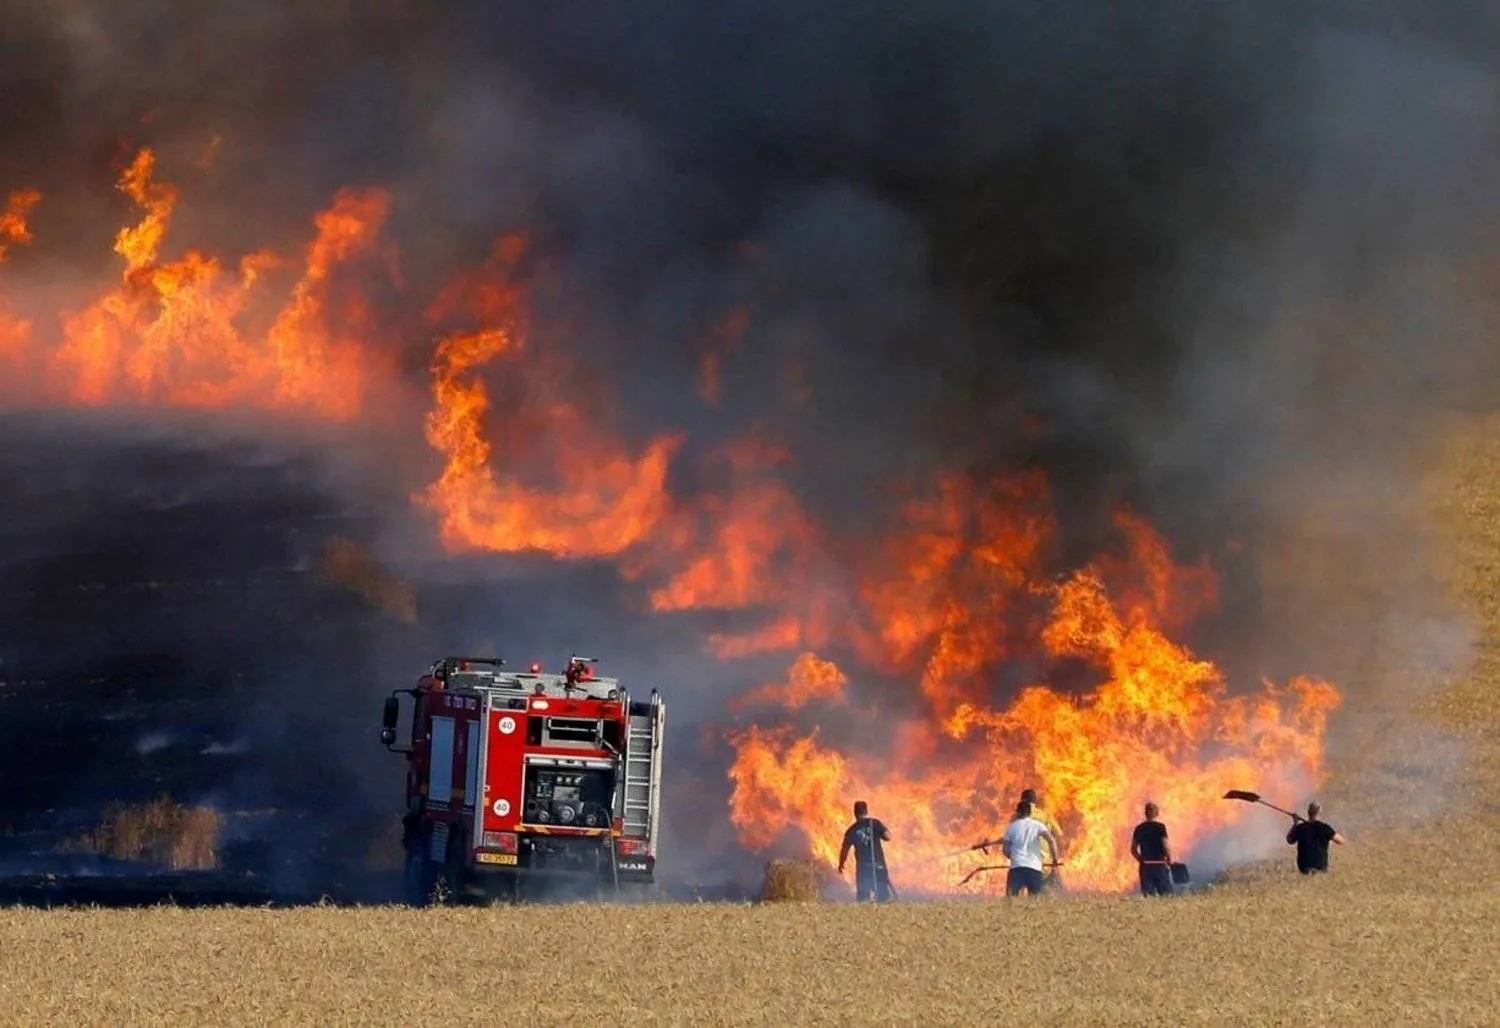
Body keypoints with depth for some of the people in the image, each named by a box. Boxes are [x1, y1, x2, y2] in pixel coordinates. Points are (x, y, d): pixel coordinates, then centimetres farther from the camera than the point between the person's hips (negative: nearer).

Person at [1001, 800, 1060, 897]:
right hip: (1035, 867, 1)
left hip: (1017, 867, -1)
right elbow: (1051, 840, -6)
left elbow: (1005, 849, 13)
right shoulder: (1037, 825, 9)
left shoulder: (1012, 826, 11)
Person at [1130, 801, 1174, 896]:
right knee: (1166, 894, 1)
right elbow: (1166, 846, -12)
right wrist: (1169, 859, 3)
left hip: (1145, 866, 4)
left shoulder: (1139, 828, 6)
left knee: (1147, 895, 3)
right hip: (1159, 865, -4)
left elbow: (1133, 850, 9)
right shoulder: (1160, 827, -7)